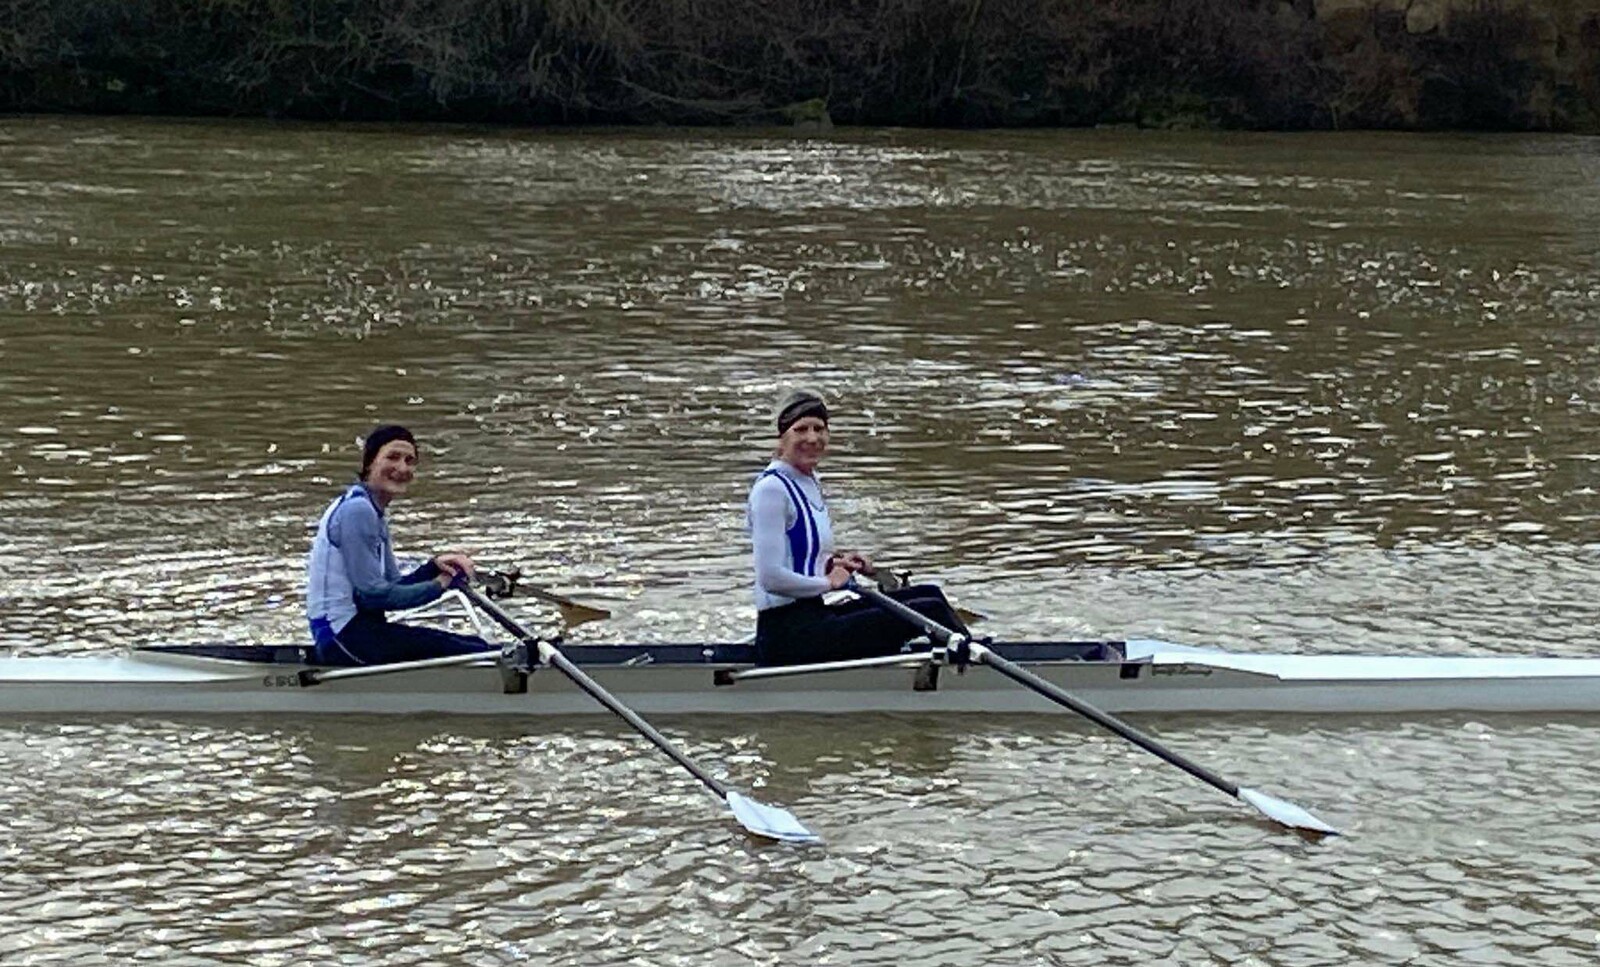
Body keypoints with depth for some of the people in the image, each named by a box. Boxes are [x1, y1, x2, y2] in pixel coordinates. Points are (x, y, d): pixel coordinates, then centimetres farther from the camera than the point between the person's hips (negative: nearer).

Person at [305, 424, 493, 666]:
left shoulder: (374, 512, 18)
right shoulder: (357, 510, -14)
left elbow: (393, 585, 16)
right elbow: (373, 594, -18)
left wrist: (435, 565, 0)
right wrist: (438, 585, -8)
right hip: (345, 635, -10)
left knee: (476, 645, 3)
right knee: (475, 654, -17)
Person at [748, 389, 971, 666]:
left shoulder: (811, 482, 16)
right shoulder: (772, 489, -14)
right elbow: (771, 578, -21)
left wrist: (833, 562, 9)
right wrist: (829, 582, -8)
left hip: (813, 616, 10)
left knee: (929, 594, 6)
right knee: (929, 612, -13)